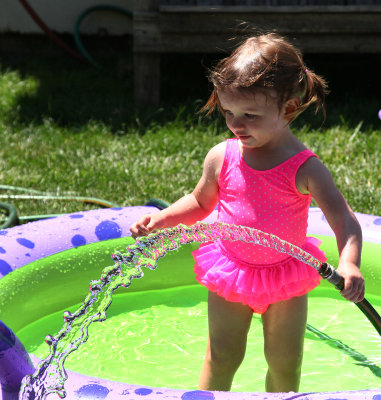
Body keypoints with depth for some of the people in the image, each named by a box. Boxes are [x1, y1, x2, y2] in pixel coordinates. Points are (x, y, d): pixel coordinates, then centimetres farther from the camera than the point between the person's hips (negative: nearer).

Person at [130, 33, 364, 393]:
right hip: (231, 270, 1)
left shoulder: (305, 168, -20)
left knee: (285, 364, 11)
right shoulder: (222, 157, -11)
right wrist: (160, 219, -8)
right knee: (221, 358, 5)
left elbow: (343, 218, -27)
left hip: (286, 278, -1)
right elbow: (200, 202, 7)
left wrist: (349, 263, -45)